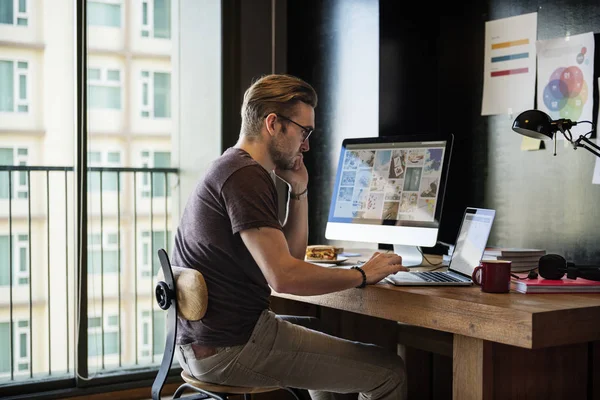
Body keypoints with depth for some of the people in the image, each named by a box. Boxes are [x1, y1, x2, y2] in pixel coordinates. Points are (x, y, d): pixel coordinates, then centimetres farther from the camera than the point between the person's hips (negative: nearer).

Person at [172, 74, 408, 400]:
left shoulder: (231, 168, 15)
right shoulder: (246, 177, -18)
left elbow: (289, 255, 18)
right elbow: (283, 276, -26)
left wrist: (299, 191, 7)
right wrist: (363, 274, -14)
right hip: (231, 347, -11)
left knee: (330, 338, 34)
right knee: (389, 371, -8)